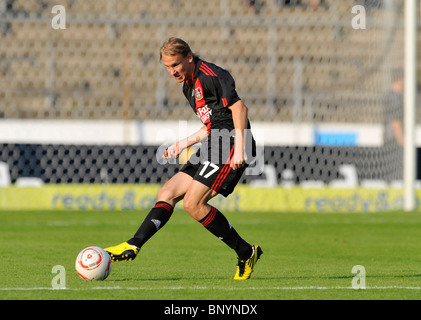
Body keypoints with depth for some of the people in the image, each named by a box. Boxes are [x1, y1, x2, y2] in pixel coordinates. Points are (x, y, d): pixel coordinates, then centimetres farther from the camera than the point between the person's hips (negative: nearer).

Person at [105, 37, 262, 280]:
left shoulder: (210, 74, -10)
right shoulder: (189, 86, 20)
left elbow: (239, 107, -18)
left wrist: (240, 149, -25)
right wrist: (182, 145, 26)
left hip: (231, 144, -10)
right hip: (214, 146, 10)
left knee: (193, 203, -16)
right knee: (167, 193, 3)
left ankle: (246, 253, -7)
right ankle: (133, 246, -3)